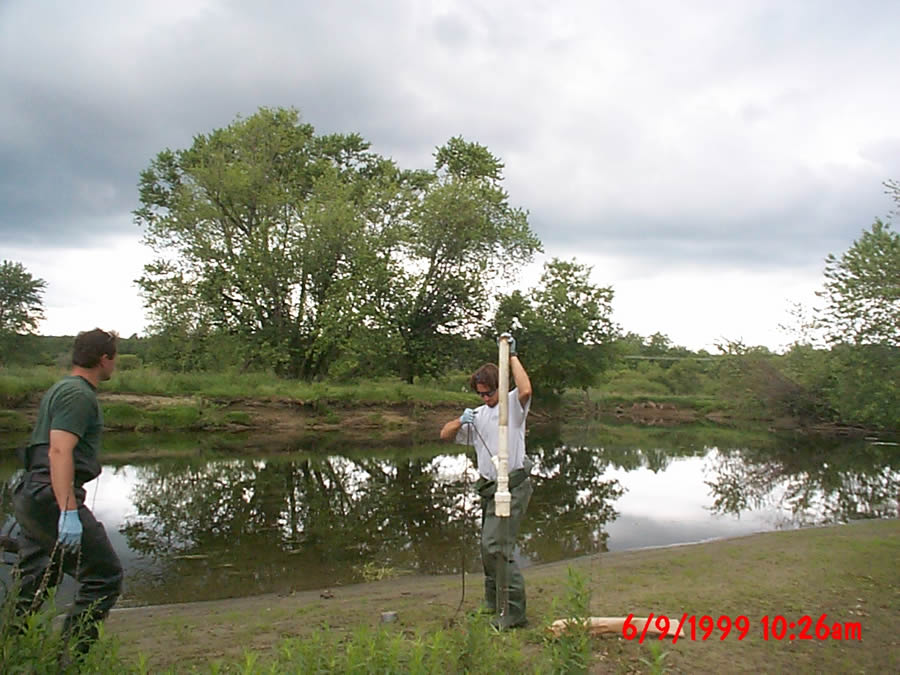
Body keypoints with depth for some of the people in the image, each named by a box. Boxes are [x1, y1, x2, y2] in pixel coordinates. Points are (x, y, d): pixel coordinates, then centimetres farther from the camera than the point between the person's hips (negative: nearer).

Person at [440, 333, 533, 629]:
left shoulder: (513, 405, -4)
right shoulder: (478, 415, 16)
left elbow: (525, 390, -28)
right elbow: (445, 434, 13)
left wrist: (512, 355, -22)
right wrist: (461, 421, -8)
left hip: (513, 486, -8)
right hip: (490, 488, 8)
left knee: (496, 545, -14)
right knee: (489, 546, 17)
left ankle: (514, 611, -6)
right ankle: (493, 602, 34)